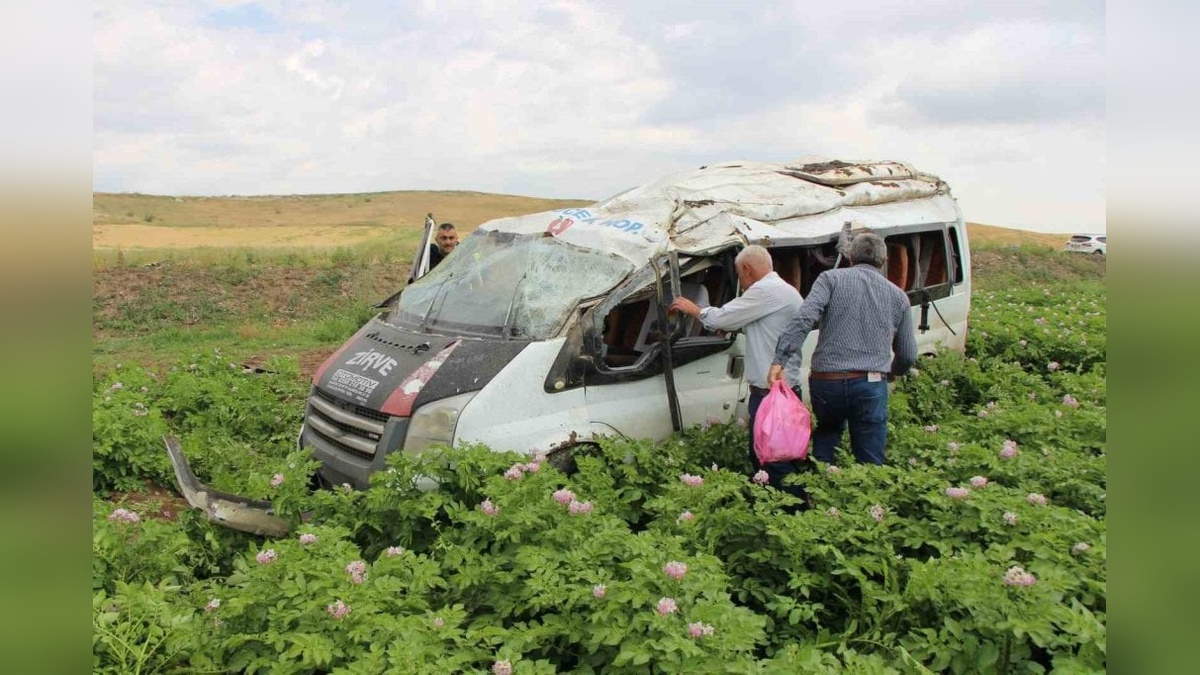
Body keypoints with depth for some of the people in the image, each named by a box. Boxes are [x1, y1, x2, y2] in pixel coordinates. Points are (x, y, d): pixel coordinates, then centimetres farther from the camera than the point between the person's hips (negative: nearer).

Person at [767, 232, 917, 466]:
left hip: (825, 382, 0)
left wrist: (779, 359, -16)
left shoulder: (831, 279, 6)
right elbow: (908, 355, 18)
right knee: (870, 463, 7)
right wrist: (892, 373, 40)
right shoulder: (898, 296, 14)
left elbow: (804, 319, -12)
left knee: (827, 431, 26)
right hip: (870, 386, 0)